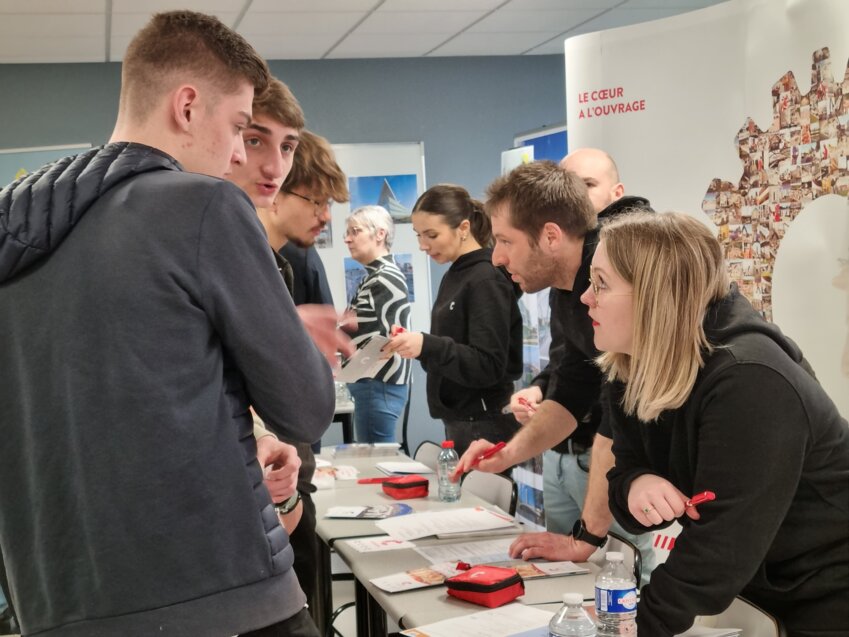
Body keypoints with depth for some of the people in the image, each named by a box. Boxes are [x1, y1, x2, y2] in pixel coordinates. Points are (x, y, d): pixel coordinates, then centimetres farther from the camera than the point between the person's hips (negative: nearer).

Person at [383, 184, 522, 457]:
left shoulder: (487, 280, -14)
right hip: (458, 421, 8)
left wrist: (427, 346, -29)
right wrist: (411, 343, 0)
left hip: (485, 427, -8)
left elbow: (490, 366, -19)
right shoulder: (453, 276, 11)